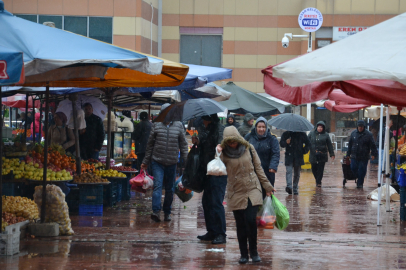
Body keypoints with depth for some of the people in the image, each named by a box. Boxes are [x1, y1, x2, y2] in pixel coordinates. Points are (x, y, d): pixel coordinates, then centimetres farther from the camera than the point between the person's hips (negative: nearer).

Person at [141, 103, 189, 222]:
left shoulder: (178, 126, 6)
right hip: (157, 161, -2)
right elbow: (150, 144, 9)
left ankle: (167, 213, 19)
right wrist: (146, 162, 10)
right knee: (157, 186, -14)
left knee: (169, 189, 9)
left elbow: (183, 145, 10)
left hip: (172, 163, 2)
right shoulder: (156, 125, 3)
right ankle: (156, 211, -23)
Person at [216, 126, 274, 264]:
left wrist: (267, 185, 10)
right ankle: (244, 254, 16)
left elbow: (258, 168, 9)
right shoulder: (224, 153, -1)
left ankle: (253, 251, 2)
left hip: (252, 190, -1)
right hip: (236, 193, 1)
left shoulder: (249, 149, 1)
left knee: (251, 220, -14)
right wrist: (218, 154, -21)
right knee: (240, 225, 4)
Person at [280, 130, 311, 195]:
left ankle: (295, 189, 16)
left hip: (298, 157, 1)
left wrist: (304, 151, -1)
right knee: (289, 171, -19)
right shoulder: (285, 134, 6)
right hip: (289, 157, -1)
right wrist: (286, 142, -18)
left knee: (297, 174, 7)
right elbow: (281, 144, 4)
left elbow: (308, 143, 13)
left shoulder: (302, 134, 6)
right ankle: (289, 186, -33)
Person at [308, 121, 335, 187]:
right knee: (314, 169, 7)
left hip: (322, 155, -2)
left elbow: (329, 145, 6)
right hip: (313, 154, 2)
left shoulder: (326, 135, 4)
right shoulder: (311, 134, 7)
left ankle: (318, 182, 4)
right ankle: (317, 179, 29)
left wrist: (332, 154, 5)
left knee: (320, 169, -4)